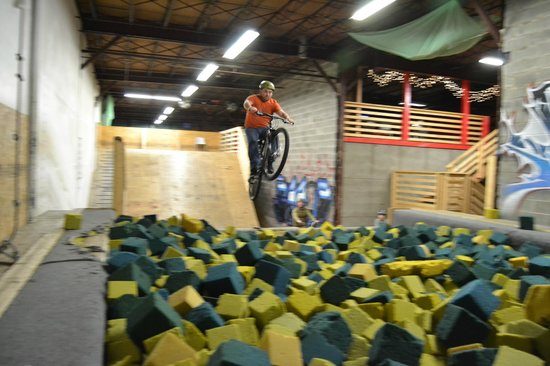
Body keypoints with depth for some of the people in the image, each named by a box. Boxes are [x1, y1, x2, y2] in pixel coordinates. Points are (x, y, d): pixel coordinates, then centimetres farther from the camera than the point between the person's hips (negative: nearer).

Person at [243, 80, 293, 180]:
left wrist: (287, 117, -36)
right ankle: (254, 167, -25)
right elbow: (246, 103, -30)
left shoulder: (273, 103, 1)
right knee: (253, 142, -28)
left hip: (264, 128, 3)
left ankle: (270, 164, -12)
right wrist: (250, 108, -54)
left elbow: (281, 112, -13)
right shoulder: (254, 98, -8)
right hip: (252, 127, -2)